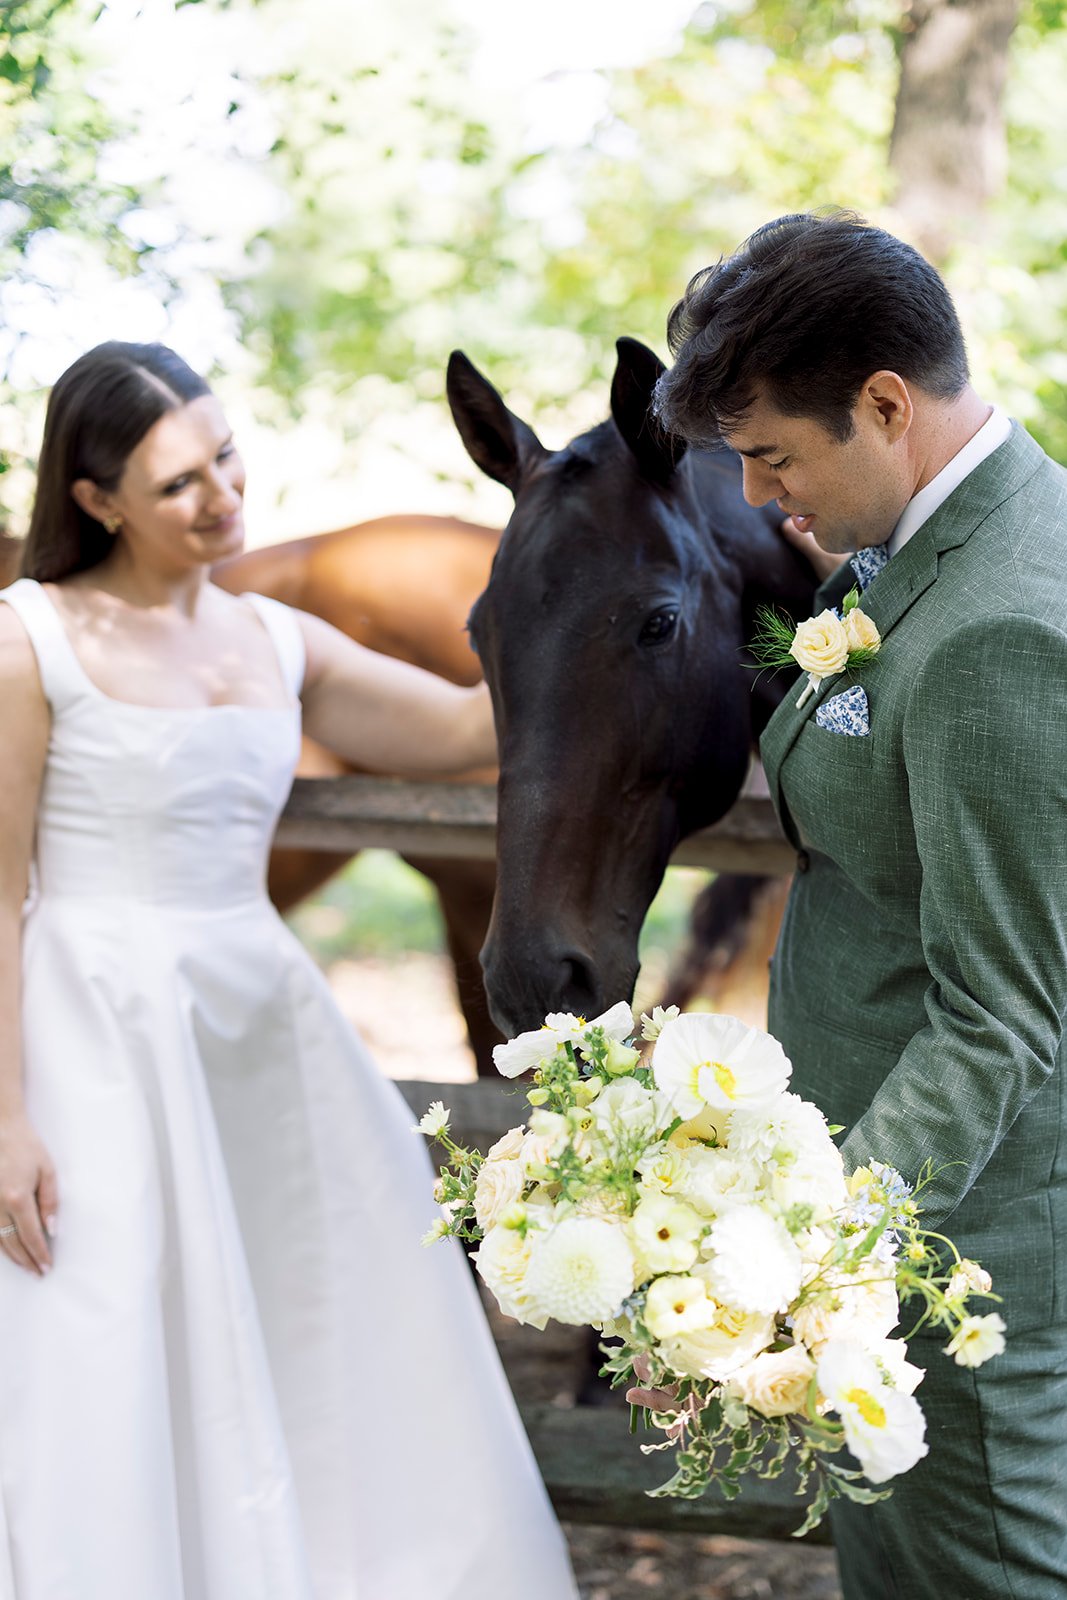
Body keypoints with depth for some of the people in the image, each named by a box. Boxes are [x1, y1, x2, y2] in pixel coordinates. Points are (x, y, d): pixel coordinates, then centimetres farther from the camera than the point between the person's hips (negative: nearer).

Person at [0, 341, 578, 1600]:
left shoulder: (275, 641, 11)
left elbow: (470, 727, 10)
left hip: (263, 1030, 6)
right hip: (101, 1041, -6)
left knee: (338, 1377, 10)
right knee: (114, 1398, -1)